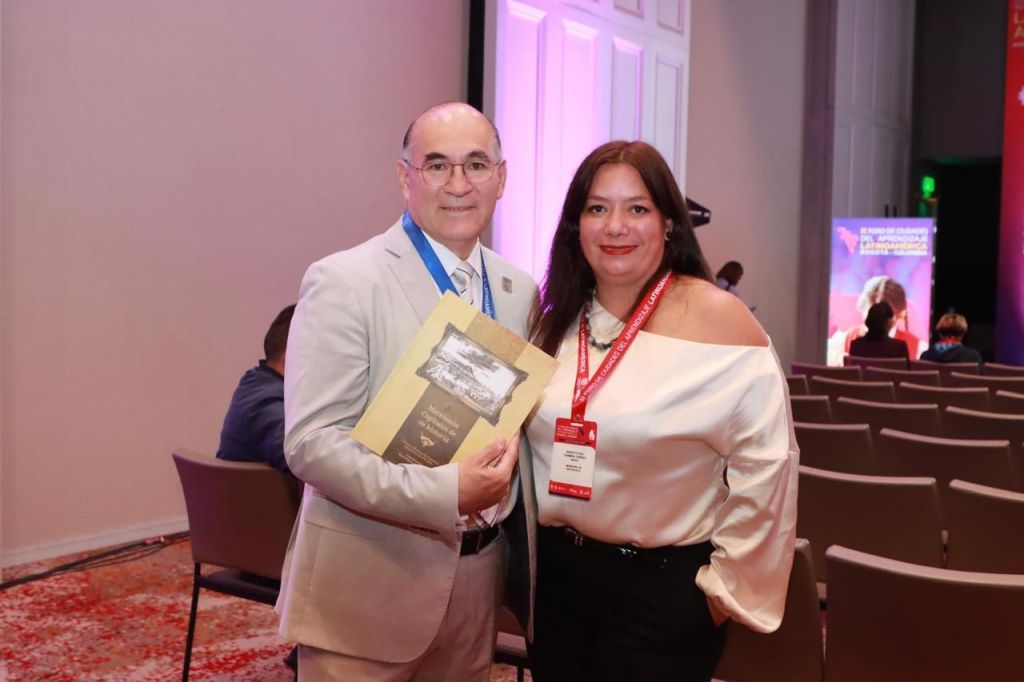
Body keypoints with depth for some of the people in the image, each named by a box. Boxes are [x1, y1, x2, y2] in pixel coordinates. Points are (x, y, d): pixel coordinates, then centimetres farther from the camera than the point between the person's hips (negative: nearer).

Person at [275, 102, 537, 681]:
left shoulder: (520, 290, 6)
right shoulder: (343, 282, -12)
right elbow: (312, 442, -18)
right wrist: (447, 493, -25)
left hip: (478, 575, 6)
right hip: (368, 585, -5)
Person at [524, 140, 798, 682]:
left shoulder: (716, 318, -14)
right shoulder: (558, 319, 4)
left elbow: (765, 466, -14)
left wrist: (730, 583, -9)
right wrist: (528, 548, 12)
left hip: (664, 587, -5)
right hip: (557, 575, 6)